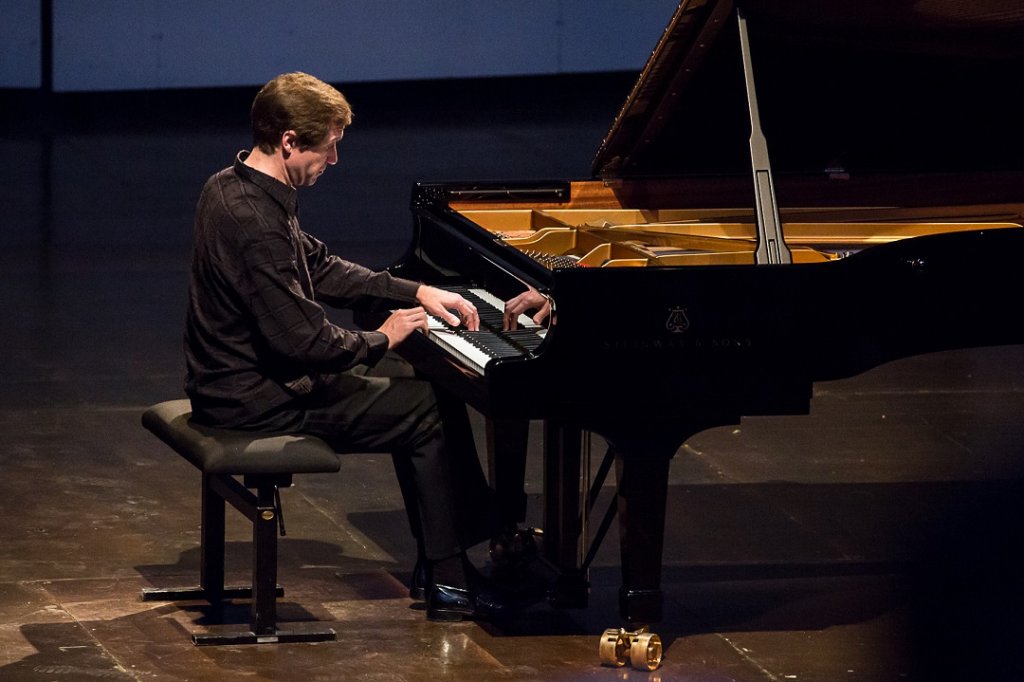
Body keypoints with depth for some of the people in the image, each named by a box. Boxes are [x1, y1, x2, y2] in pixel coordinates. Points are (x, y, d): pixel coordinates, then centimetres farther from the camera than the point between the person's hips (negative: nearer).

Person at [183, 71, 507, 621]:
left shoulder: (235, 188, 6)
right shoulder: (254, 221, -27)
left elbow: (320, 270, 16)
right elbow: (302, 340, -27)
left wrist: (417, 292, 8)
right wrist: (381, 339, -10)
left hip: (239, 376, 10)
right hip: (257, 399, -10)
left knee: (419, 386, 17)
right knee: (426, 411, -4)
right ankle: (448, 582, 4)